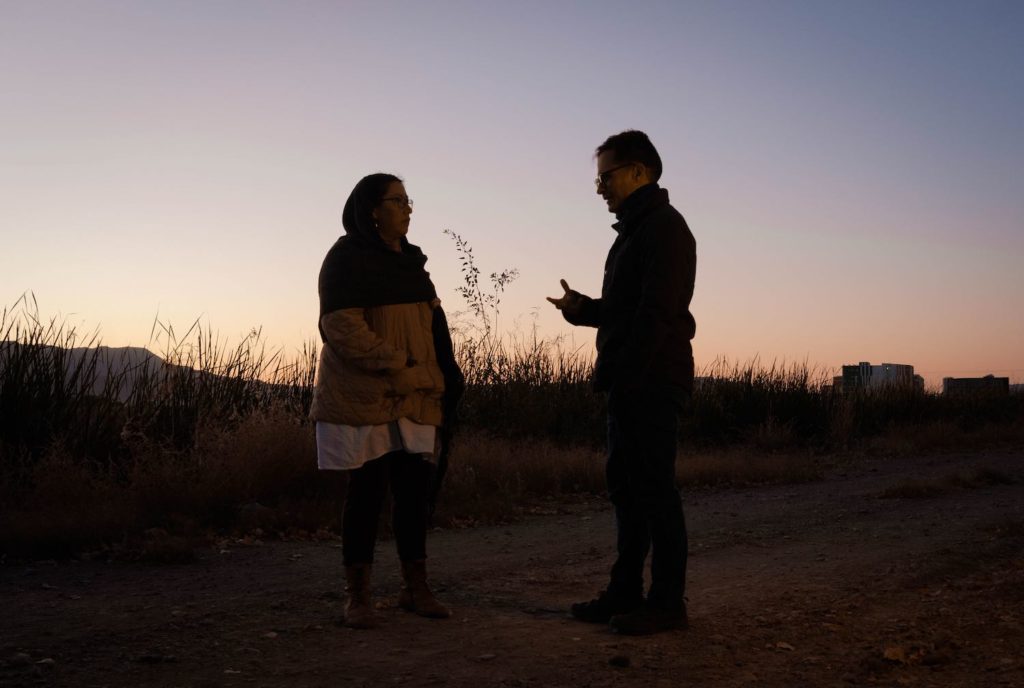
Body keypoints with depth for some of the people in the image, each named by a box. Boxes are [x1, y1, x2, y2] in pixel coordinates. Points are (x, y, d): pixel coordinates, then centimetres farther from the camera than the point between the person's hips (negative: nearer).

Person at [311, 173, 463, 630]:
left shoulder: (409, 259, 16)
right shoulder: (347, 258, -7)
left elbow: (432, 319, 17)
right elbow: (341, 326, -16)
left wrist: (446, 374, 4)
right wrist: (396, 366, -20)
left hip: (412, 397, 7)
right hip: (363, 398, -6)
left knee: (415, 488, 6)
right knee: (367, 489, -3)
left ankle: (415, 588, 18)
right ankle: (358, 597, 8)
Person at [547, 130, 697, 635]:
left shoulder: (663, 227, -10)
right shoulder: (634, 230, 21)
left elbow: (656, 313, -19)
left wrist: (625, 374, -21)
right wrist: (578, 306, 12)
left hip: (652, 383, -10)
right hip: (632, 384, 10)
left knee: (654, 488, -6)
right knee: (624, 485, 12)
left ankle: (667, 602, 1)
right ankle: (626, 592, 20)